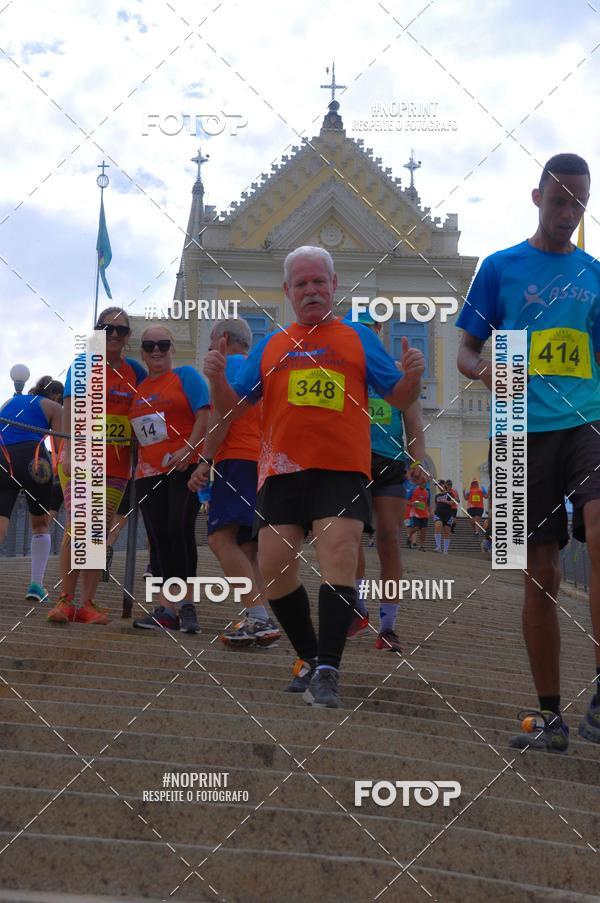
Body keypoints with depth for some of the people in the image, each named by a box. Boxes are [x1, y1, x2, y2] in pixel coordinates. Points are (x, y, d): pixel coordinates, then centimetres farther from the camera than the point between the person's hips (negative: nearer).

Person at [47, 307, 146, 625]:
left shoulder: (136, 371, 11)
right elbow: (69, 410, -5)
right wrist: (68, 452, -16)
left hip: (116, 465, 3)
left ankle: (86, 604, 3)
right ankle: (65, 599, -9)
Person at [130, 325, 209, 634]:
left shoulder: (186, 375, 3)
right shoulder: (138, 388, 19)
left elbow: (204, 415, -7)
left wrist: (188, 449, -19)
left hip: (184, 466, -6)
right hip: (149, 472, 6)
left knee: (180, 528, -18)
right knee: (158, 537, 3)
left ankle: (186, 604, -11)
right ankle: (166, 609, 5)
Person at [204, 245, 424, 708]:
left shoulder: (359, 338, 11)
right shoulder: (270, 347, 17)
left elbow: (400, 399, 10)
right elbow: (232, 407, 16)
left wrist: (412, 376, -12)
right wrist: (217, 378, -5)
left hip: (342, 470, -3)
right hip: (282, 471, 3)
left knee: (339, 558, -17)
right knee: (275, 567, -1)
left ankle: (328, 670, -16)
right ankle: (310, 658, 18)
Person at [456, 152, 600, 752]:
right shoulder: (500, 268, 8)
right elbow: (466, 352, 8)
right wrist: (485, 372, -14)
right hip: (525, 431, -1)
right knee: (540, 573, 1)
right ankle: (549, 715, 11)